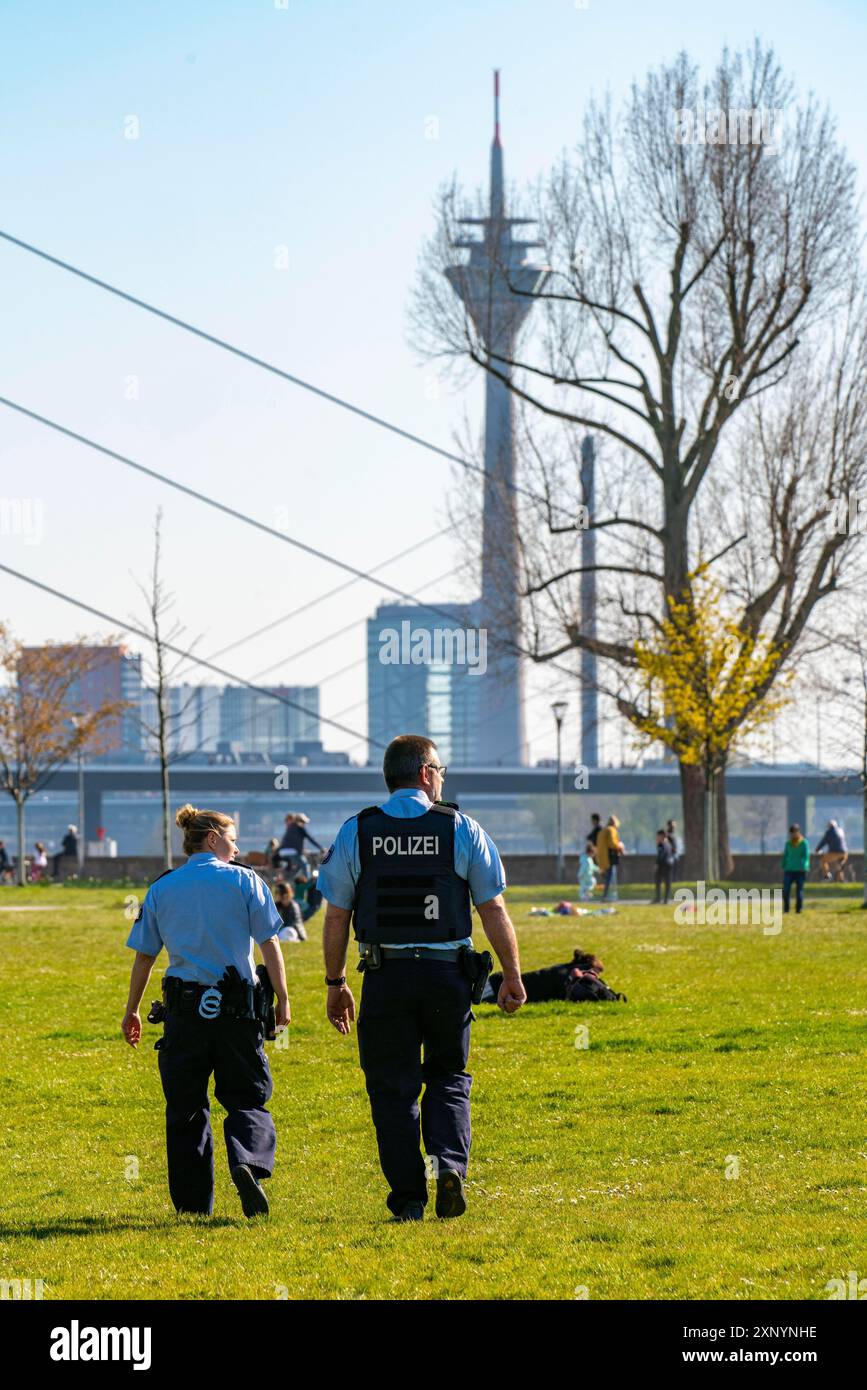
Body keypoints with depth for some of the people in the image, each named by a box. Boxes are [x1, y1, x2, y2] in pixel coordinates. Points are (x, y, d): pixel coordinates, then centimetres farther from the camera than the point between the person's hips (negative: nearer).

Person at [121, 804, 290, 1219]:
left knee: (185, 1108, 10)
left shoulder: (161, 889, 7)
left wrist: (131, 1011, 17)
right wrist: (282, 999, 4)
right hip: (237, 1007, -2)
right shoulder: (244, 881, 1)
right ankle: (248, 1162, -24)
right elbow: (269, 944, -3)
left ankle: (193, 1204, 9)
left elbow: (144, 955, 8)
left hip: (184, 1009, 2)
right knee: (248, 1098, 6)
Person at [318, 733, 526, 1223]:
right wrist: (513, 975, 10)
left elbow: (337, 916, 2)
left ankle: (408, 1198, 3)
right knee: (449, 1075, 16)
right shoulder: (461, 829, 0)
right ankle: (449, 1162, -7)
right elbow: (494, 909, 1)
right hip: (447, 973, 0)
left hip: (385, 976, 0)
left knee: (392, 1088, 7)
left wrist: (336, 984, 10)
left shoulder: (355, 833, 1)